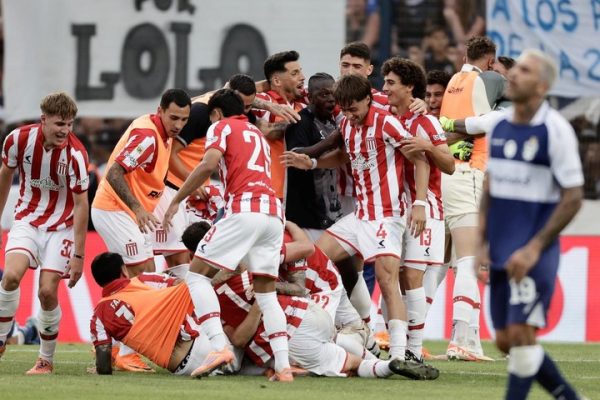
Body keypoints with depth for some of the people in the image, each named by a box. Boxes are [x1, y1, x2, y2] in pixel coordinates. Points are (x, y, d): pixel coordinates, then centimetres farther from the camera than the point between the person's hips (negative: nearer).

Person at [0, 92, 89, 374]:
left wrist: (78, 255, -18)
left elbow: (81, 205, -17)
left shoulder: (75, 154, -23)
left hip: (60, 226, -2)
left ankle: (46, 359, 9)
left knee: (47, 292, -11)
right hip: (27, 219, 2)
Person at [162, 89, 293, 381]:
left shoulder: (222, 127, 11)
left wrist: (176, 201, -3)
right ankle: (283, 366, 0)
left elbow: (209, 164, -7)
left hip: (245, 208, -7)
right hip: (274, 212, 7)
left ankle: (219, 346, -18)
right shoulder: (258, 135, 32)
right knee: (266, 292, 13)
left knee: (197, 273, 1)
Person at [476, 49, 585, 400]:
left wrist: (534, 249, -16)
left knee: (520, 335, -12)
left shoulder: (555, 130, -11)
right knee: (506, 341, 8)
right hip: (501, 253, 7)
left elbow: (573, 198, -12)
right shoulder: (499, 126, 8)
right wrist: (481, 242, 8)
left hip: (533, 254, -7)